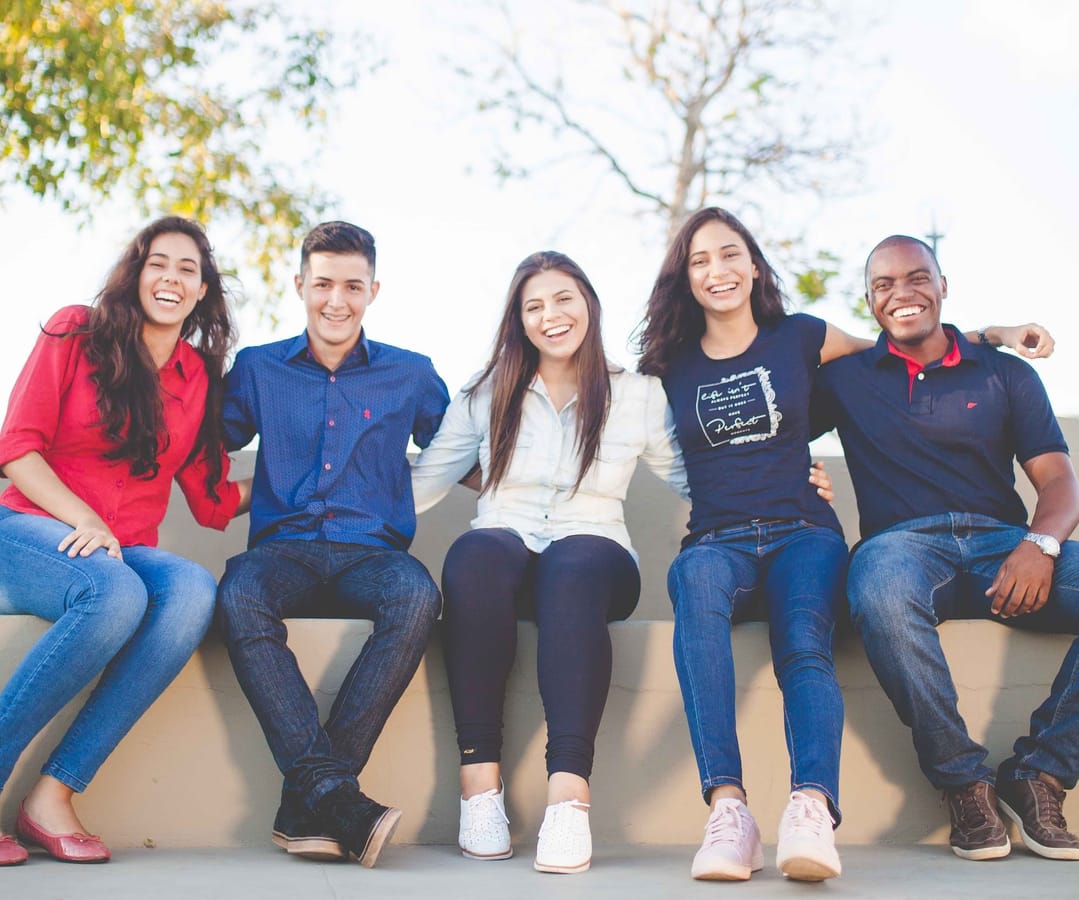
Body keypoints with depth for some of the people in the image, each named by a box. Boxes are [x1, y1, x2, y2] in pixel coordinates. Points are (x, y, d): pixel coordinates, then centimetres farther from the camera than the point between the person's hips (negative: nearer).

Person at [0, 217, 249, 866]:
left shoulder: (200, 376, 15)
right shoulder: (76, 332, 5)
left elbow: (214, 501, 15)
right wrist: (83, 521, -16)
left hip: (126, 553, 4)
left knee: (194, 591, -32)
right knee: (115, 593, -38)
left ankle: (54, 794, -30)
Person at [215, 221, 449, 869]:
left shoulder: (411, 375, 16)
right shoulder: (258, 368, 16)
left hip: (371, 553, 0)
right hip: (284, 549, 0)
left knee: (417, 596, -36)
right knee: (240, 598, -36)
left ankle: (307, 803, -34)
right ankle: (335, 794, -41)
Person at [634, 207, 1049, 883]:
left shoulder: (799, 339, 14)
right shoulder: (673, 365, 16)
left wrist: (992, 336, 23)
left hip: (802, 533, 1)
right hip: (717, 539, -1)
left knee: (805, 645, -32)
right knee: (698, 581, -38)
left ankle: (812, 810, -54)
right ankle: (727, 809, -48)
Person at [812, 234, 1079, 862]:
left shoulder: (1006, 375, 19)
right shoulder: (845, 379, 19)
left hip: (1003, 541, 2)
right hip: (904, 542, -2)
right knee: (881, 586, -40)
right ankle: (965, 780, -24)